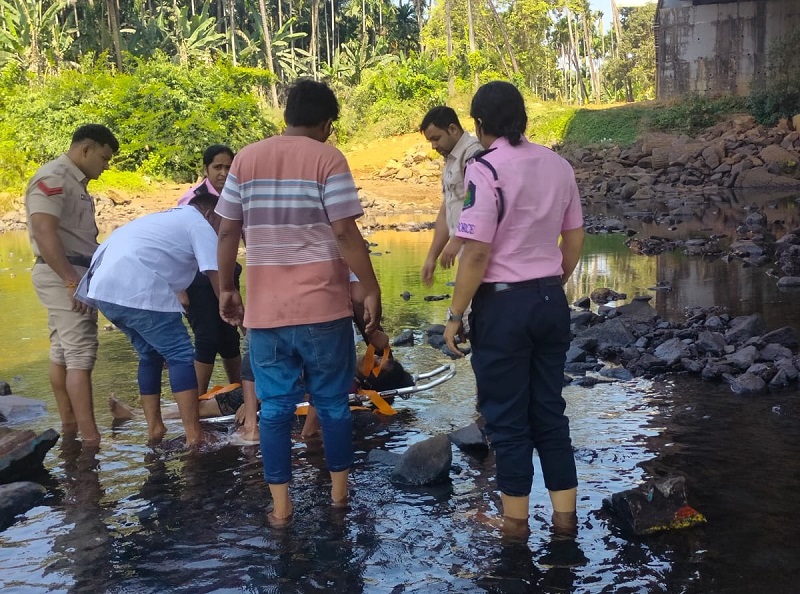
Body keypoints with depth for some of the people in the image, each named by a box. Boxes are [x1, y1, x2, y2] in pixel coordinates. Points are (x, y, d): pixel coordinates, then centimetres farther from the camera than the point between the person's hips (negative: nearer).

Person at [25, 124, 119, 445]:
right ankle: (90, 437, -12)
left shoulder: (75, 182, 16)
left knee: (62, 352, 13)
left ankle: (69, 424, 19)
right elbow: (44, 233, -24)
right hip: (63, 276, -10)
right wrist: (72, 281, -27)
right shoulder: (52, 178, -14)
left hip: (75, 274, 10)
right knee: (81, 354, -12)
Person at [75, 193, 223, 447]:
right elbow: (217, 278, 1)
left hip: (103, 286, 8)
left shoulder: (167, 217, 33)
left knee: (150, 355, 21)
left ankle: (154, 428, 22)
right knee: (180, 356, -1)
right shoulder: (200, 225, 8)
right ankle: (194, 435, -4)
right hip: (137, 290, -8)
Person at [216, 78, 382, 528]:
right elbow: (344, 233, -12)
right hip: (323, 306, -2)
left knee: (275, 407, 9)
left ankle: (281, 504, 11)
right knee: (333, 401, 13)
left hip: (265, 309, 3)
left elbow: (228, 232, 5)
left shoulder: (246, 159, 6)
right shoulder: (327, 159, -5)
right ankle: (340, 489, 25)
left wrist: (226, 289, 15)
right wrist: (372, 290, -6)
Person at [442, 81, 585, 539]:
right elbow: (575, 240, 12)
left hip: (503, 303, -6)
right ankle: (565, 513, 22)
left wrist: (455, 315, -9)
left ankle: (515, 520, 16)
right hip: (551, 299, 6)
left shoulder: (486, 169, -14)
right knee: (550, 409, 15)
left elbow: (477, 254, -18)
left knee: (507, 416, 6)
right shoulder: (559, 165, 6)